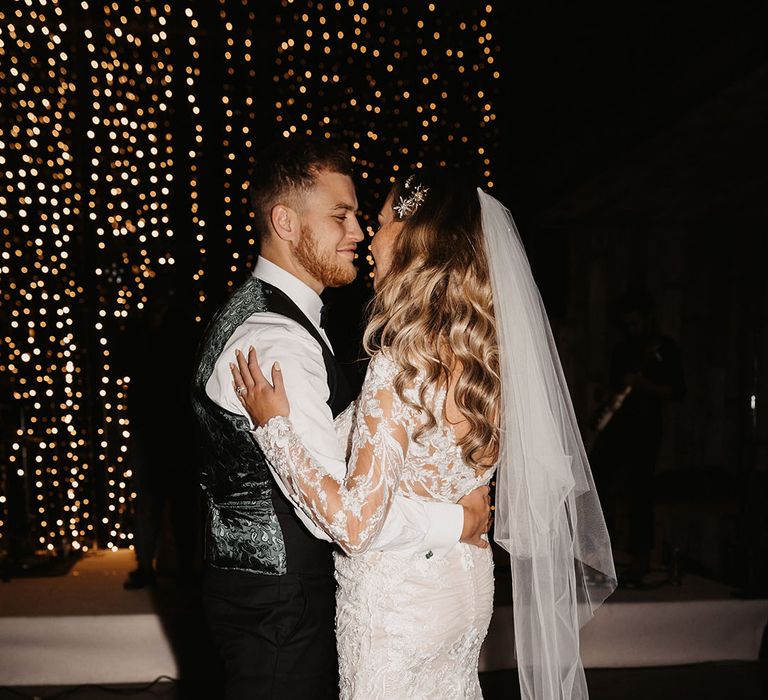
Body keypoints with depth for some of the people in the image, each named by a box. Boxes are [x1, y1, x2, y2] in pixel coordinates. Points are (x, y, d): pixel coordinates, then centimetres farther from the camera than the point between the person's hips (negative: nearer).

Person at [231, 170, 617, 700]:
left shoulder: (401, 365, -25)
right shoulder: (484, 354, -2)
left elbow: (356, 525, -26)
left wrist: (275, 427, -20)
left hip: (396, 604, -7)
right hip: (465, 591, 7)